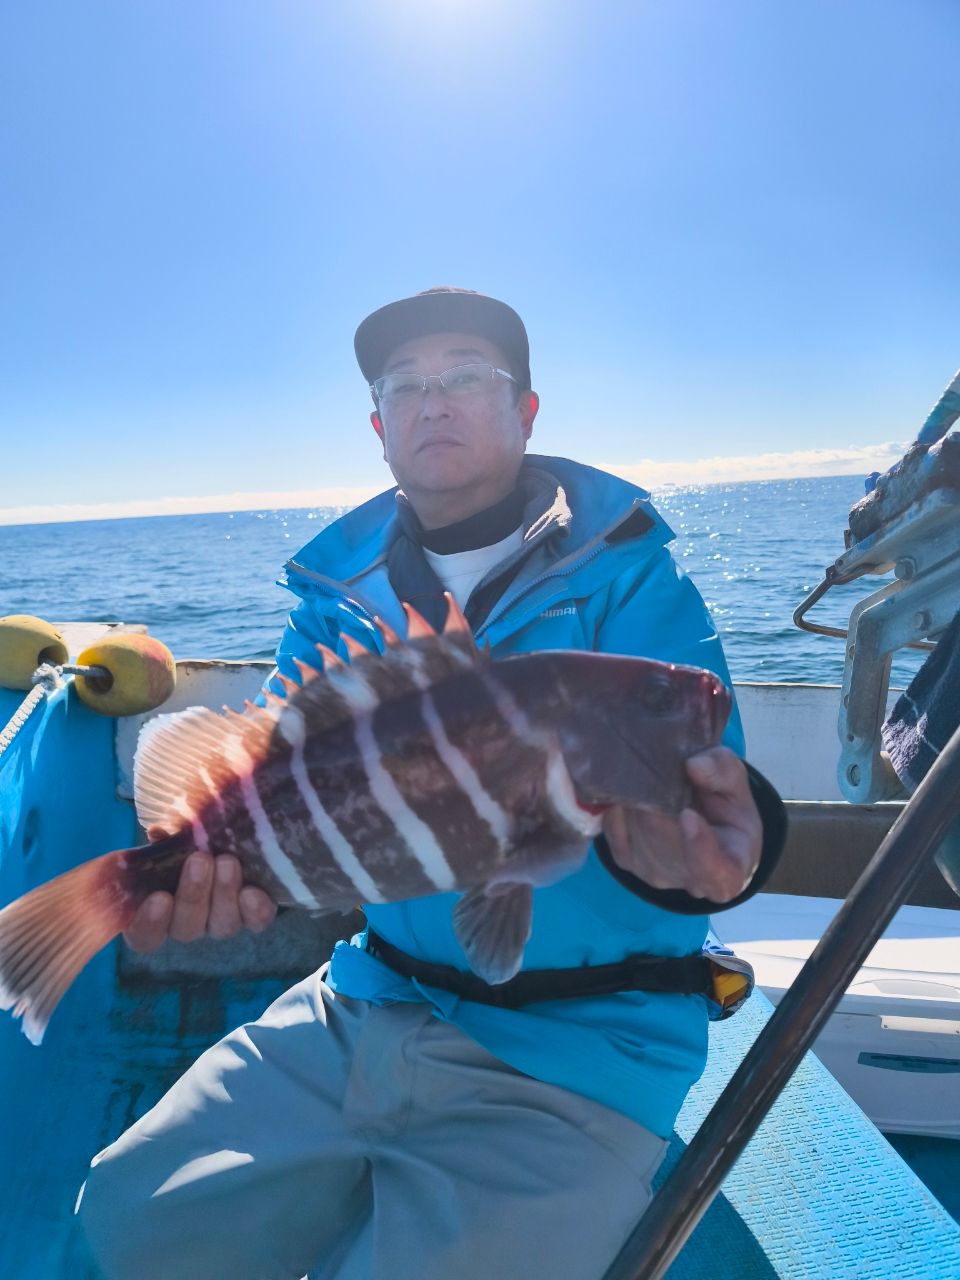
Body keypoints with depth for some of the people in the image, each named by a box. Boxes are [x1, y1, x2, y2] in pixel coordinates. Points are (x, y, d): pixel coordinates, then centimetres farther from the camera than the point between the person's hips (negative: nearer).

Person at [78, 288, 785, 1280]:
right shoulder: (338, 589, 4)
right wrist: (221, 863, -26)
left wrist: (682, 857, -43)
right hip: (365, 1003, 5)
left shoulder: (626, 580, -9)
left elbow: (703, 783, -19)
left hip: (574, 1055, -4)